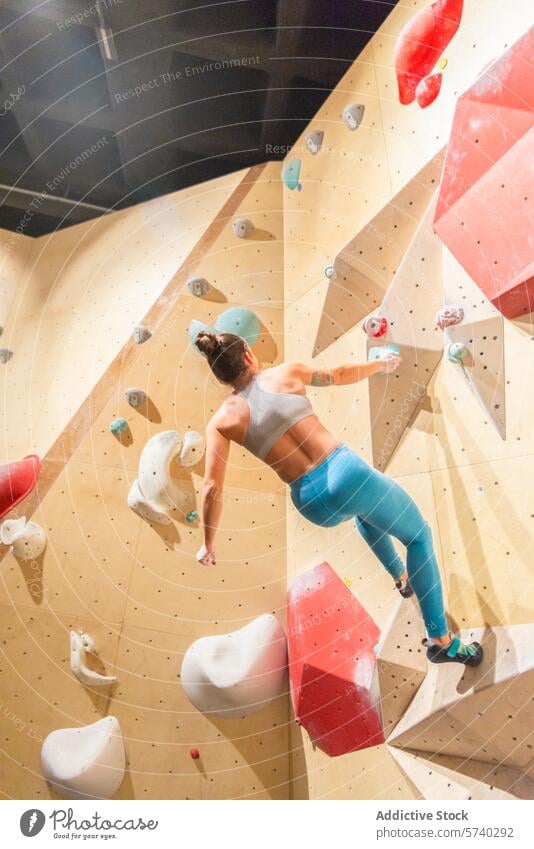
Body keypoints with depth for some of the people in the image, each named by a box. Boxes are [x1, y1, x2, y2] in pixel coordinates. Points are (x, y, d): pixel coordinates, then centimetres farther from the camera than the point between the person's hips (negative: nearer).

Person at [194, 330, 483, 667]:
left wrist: (209, 544, 13)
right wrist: (382, 364, 35)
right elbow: (339, 375, 17)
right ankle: (441, 640, 24)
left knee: (364, 511, 39)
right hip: (346, 473, -3)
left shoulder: (221, 421, 4)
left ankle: (402, 577, 53)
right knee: (419, 535, 21)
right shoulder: (285, 373, 3)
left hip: (313, 504, 3)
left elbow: (213, 489, -1)